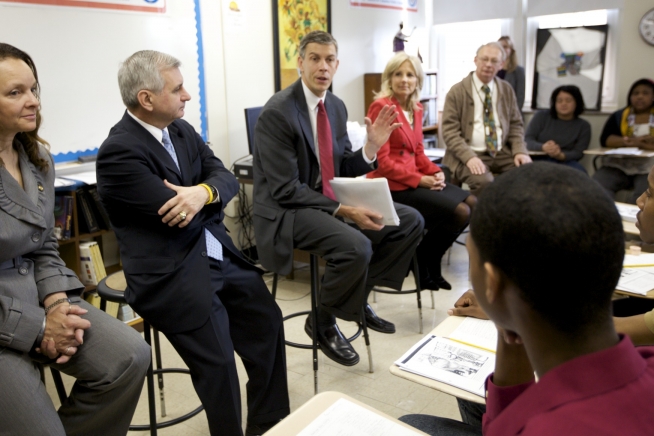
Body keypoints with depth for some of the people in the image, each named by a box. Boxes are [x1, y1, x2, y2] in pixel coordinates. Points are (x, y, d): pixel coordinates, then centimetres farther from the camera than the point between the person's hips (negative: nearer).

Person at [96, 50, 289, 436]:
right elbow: (179, 216, -21)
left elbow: (227, 178, 2)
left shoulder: (182, 129, 8)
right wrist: (210, 198, -1)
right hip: (170, 273, -8)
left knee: (268, 321, 9)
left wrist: (204, 192, -22)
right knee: (218, 360, -16)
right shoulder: (119, 152, -17)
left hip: (218, 254, 8)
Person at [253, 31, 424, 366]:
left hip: (332, 199, 8)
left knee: (410, 221, 1)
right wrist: (344, 210, -25)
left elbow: (344, 171, 11)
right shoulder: (277, 112, -17)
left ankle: (359, 297, 15)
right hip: (289, 210, -8)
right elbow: (286, 190, -21)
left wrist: (371, 147, -8)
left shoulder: (336, 106, 7)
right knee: (356, 247, -33)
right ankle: (322, 322, -4)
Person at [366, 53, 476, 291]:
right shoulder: (381, 106, -13)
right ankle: (423, 265, 8)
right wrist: (420, 180, -17)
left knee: (472, 203, 0)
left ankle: (429, 264, 13)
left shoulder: (416, 108, 12)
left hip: (414, 179, 8)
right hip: (392, 185, -8)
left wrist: (435, 172, -3)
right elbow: (382, 160, -16)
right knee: (460, 212, -15)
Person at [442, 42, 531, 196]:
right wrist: (469, 157, -22)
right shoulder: (457, 91, -1)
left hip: (502, 154, 4)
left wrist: (520, 151, -5)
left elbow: (515, 124, 15)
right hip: (469, 155, -4)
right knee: (483, 181, -34)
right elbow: (450, 131, -8)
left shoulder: (507, 90, 13)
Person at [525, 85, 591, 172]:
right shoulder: (541, 117, 13)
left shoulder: (584, 126, 14)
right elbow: (527, 140, 1)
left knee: (579, 171, -33)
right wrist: (543, 147, -22)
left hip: (566, 161, 1)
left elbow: (578, 152, 1)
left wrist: (561, 156, -23)